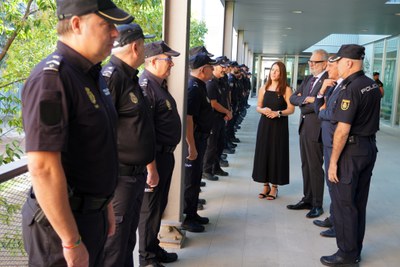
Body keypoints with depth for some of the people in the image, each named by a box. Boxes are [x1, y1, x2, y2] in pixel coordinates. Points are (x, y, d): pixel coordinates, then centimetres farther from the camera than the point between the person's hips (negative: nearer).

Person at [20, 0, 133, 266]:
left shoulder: (93, 76, 9)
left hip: (92, 213, 9)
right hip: (61, 221, -9)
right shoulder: (52, 78, -20)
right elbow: (43, 167, -26)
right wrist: (71, 242, -22)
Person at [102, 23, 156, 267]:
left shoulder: (130, 77, 15)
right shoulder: (111, 76, -17)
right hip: (119, 176, -9)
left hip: (137, 173, 10)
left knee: (128, 239, 21)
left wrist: (149, 168, 26)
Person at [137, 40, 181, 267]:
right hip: (154, 157, -10)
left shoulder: (159, 84, 13)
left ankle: (154, 247, 36)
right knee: (150, 207, 3)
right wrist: (151, 167, -24)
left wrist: (168, 155, 18)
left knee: (159, 205, 20)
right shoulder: (145, 86, -19)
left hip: (166, 154, 10)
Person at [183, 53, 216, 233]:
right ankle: (185, 219, 12)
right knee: (190, 180, 0)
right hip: (194, 140, -10)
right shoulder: (193, 88, -21)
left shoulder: (200, 86, 11)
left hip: (200, 138, 10)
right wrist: (192, 147, -27)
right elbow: (187, 119, -27)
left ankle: (192, 213, 31)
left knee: (196, 178, 18)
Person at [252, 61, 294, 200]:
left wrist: (278, 113, -22)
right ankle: (266, 185, 15)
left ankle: (274, 187, 10)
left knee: (277, 154, 0)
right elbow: (258, 107, 10)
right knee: (263, 153, 4)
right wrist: (263, 110, -12)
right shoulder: (264, 88, 7)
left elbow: (291, 109, -7)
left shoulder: (286, 89, -4)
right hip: (265, 124, 4)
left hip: (279, 126, -3)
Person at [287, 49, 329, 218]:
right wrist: (306, 99, -12)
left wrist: (303, 106, -9)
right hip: (304, 127, 8)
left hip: (316, 129, -8)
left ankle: (317, 205, 12)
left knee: (315, 167, 0)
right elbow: (293, 98, 6)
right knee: (306, 166, 15)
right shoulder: (307, 80, 13)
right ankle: (307, 199, 27)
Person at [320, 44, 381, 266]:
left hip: (351, 150, -9)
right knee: (359, 202, 16)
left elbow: (343, 130, -21)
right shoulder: (373, 86, 8)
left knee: (343, 202, 1)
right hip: (370, 147, 9)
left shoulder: (350, 89, -18)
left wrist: (333, 161, -17)